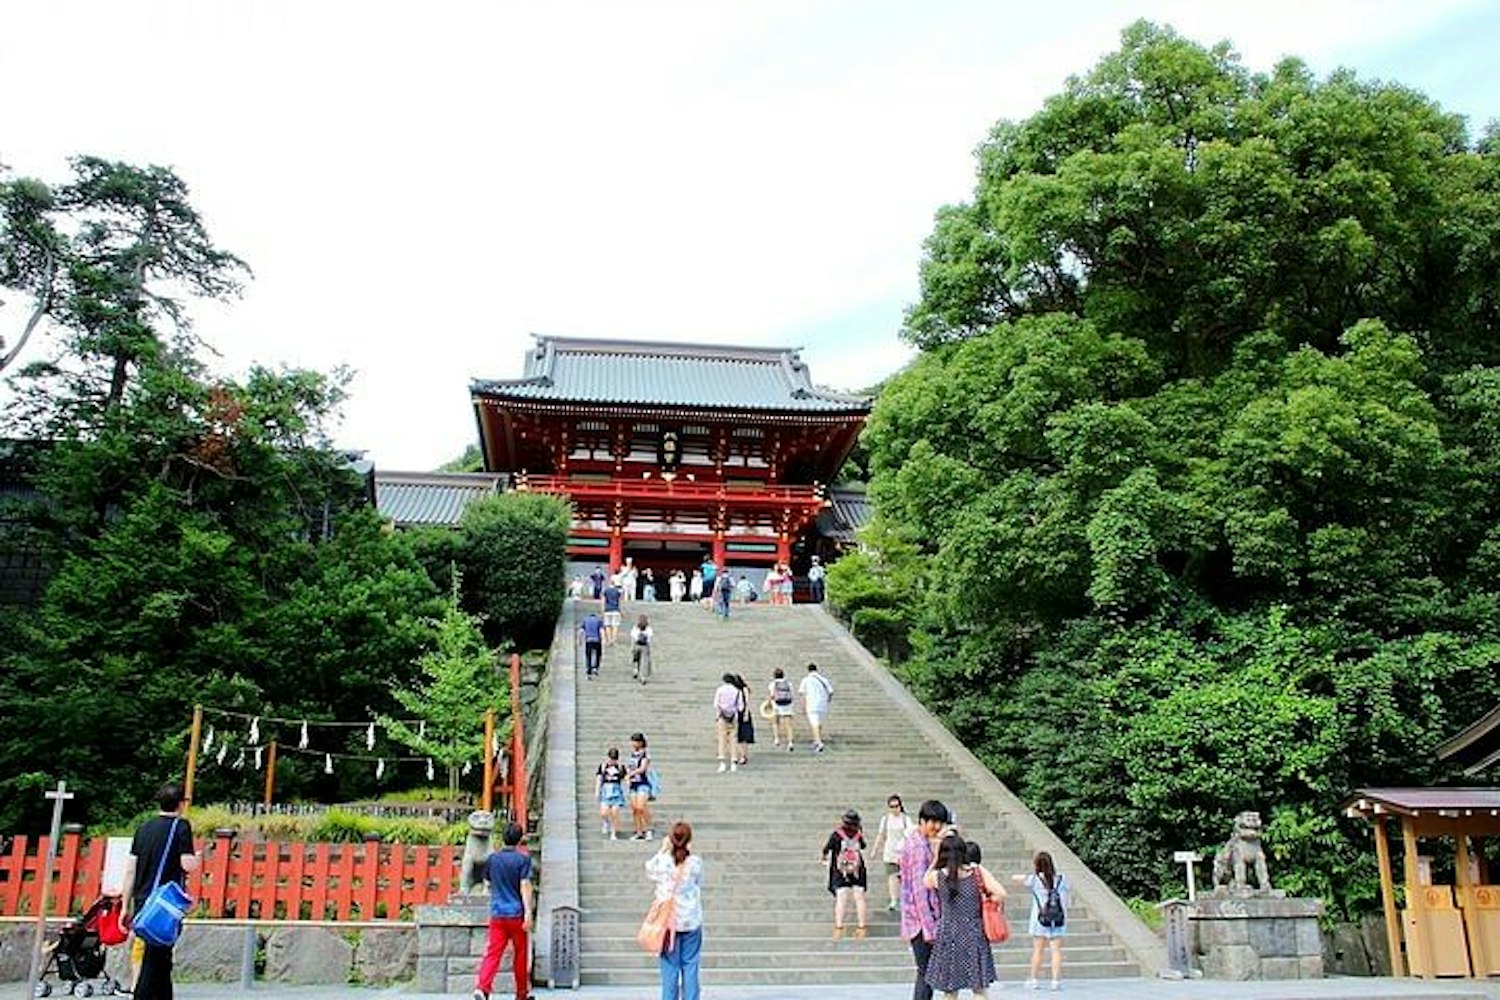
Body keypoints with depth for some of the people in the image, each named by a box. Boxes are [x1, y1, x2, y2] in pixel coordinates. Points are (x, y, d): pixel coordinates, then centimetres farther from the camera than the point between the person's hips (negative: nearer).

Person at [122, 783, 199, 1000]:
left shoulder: (143, 827, 12)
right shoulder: (181, 826, -7)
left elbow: (130, 869, 11)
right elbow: (188, 865, -14)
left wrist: (127, 905, 15)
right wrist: (197, 858, 8)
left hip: (142, 901, 6)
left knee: (161, 959, 17)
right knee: (154, 959, -3)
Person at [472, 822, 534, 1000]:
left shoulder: (492, 858, 6)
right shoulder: (523, 859, -6)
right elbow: (524, 886, -13)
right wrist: (528, 911, -16)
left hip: (497, 913, 2)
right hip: (517, 913, -2)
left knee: (492, 953, -3)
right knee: (520, 954, 12)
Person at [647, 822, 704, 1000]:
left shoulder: (662, 861, -12)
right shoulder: (695, 863, -10)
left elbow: (649, 871, 9)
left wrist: (663, 850, 8)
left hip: (668, 922, 0)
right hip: (691, 922, 0)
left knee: (669, 967, 7)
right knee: (690, 966, 9)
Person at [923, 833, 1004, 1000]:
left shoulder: (937, 876, -5)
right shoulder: (978, 872, -7)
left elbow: (925, 881, 17)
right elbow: (1001, 893, -11)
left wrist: (936, 858, 11)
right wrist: (983, 903, 5)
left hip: (948, 937, 0)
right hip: (974, 936, 0)